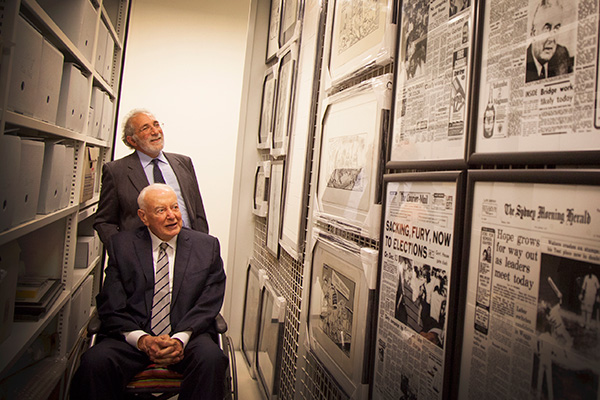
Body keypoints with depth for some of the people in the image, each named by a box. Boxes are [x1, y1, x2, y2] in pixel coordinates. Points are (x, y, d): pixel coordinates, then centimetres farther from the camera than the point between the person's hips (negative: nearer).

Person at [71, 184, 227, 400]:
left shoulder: (207, 246, 7)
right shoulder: (122, 245, 7)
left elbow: (208, 304, 1)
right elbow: (111, 307, 1)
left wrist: (180, 339, -15)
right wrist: (142, 339, -15)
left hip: (188, 336, 0)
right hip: (132, 338, 1)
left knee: (211, 358, -31)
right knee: (95, 361, -28)